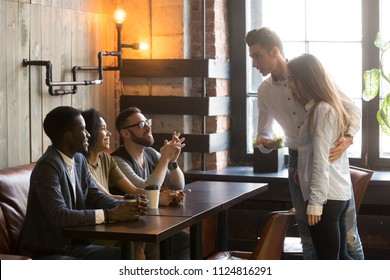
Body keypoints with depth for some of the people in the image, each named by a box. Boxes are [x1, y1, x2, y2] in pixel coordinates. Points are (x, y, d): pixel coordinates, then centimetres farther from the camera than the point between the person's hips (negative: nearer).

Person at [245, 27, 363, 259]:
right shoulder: (265, 91, 3)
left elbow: (351, 109, -9)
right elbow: (263, 134, 10)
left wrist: (348, 138, -28)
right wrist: (266, 143, -14)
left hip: (331, 158, -4)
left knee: (347, 234, -1)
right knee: (309, 236, 9)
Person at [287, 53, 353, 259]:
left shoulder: (322, 110, -14)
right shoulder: (328, 107, 16)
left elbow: (321, 161, -18)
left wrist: (315, 202, -19)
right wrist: (302, 170, 10)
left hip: (326, 196, -10)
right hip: (338, 193, 10)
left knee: (328, 261, -4)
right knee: (339, 257, 15)